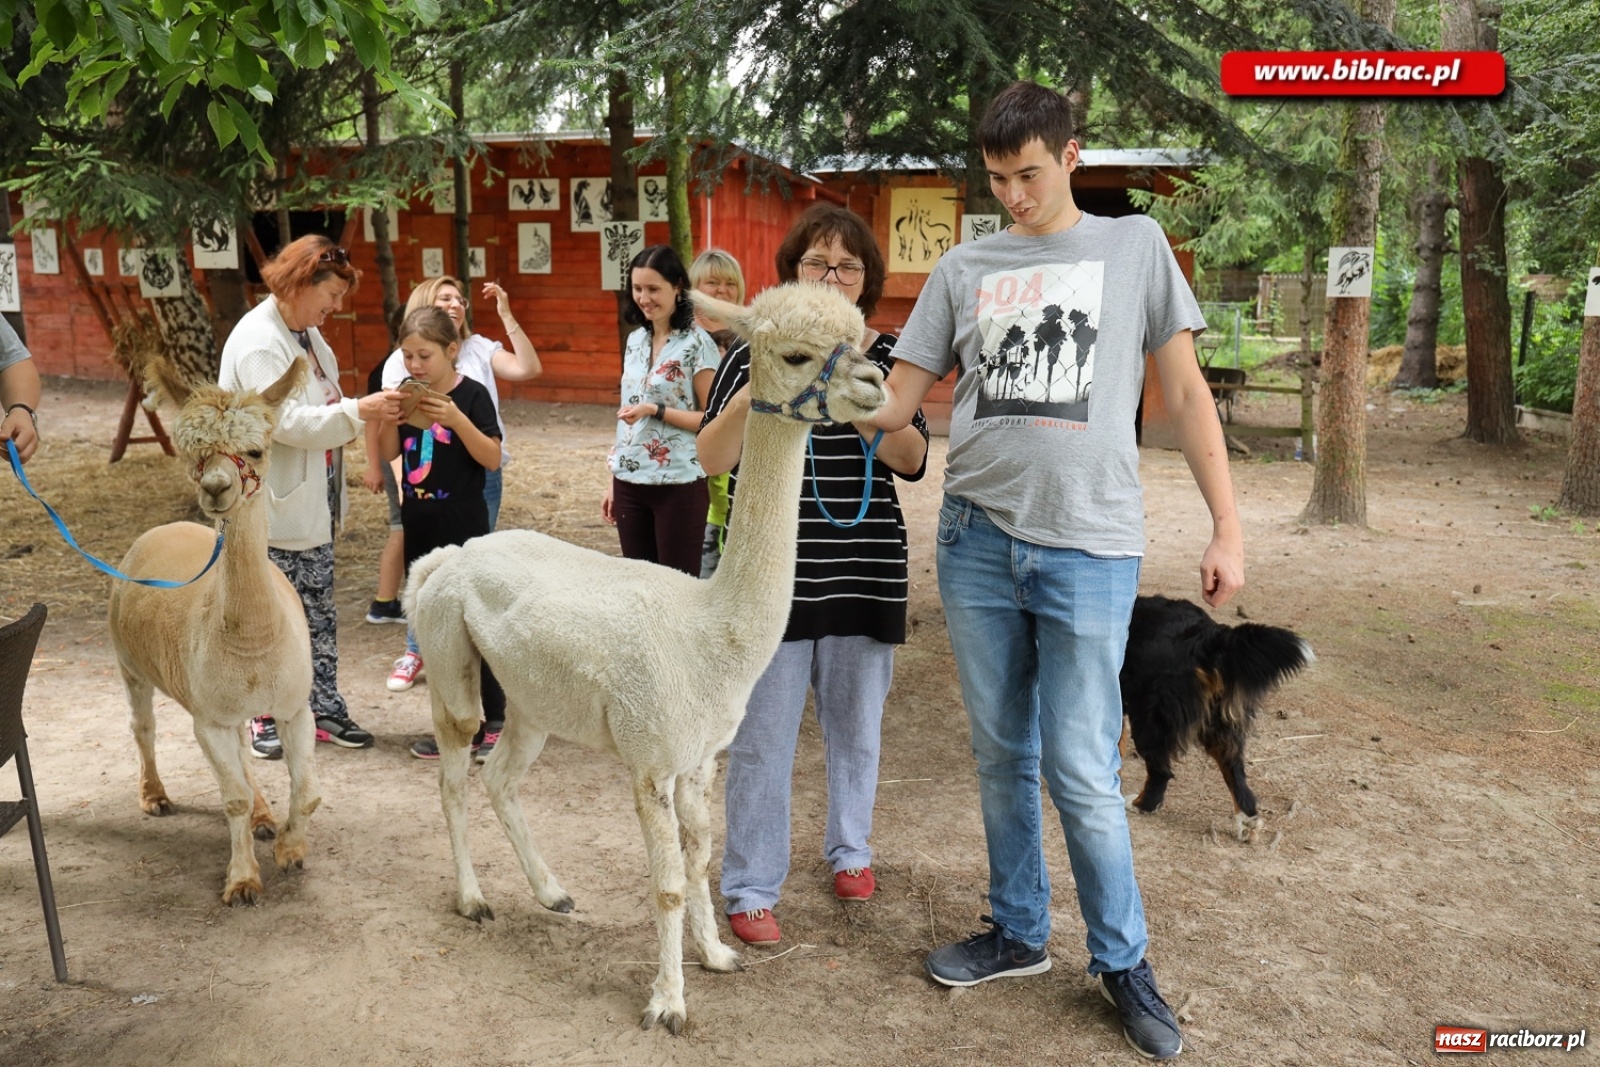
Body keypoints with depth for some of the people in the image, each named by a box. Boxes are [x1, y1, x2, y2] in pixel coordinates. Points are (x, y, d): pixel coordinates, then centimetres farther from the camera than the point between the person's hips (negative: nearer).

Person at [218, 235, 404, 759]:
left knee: (319, 612, 14)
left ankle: (325, 708, 24)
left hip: (314, 500, 9)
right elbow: (285, 421, -27)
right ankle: (266, 719, 18)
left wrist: (371, 412, 4)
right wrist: (357, 412, -31)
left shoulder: (307, 333, 10)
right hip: (275, 505, -9)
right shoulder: (258, 341, -18)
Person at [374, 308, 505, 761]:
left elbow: (493, 458, -16)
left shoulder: (471, 395, -10)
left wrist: (456, 419, -28)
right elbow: (388, 453, 6)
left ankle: (490, 719, 10)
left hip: (464, 528, -6)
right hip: (419, 526, 6)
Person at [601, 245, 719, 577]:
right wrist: (613, 482, 14)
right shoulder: (635, 340, 10)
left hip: (677, 485, -6)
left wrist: (656, 410, -20)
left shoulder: (697, 344, -10)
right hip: (630, 483, 6)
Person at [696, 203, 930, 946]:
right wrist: (755, 389, -22)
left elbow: (910, 458, -8)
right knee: (762, 736, 1)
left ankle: (849, 848, 38)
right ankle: (751, 888, 15)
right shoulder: (754, 352, -1)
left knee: (855, 723, 16)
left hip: (865, 571, 2)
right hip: (772, 571, -2)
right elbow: (711, 459, -7)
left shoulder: (888, 355, 4)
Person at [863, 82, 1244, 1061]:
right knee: (1003, 754, 13)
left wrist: (1228, 527, -1)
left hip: (1089, 546, -3)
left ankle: (1124, 960, 20)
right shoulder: (963, 271, 11)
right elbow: (896, 404, 10)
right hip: (978, 537, 3)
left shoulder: (1136, 246, 7)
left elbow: (1186, 392, 6)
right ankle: (1020, 931, 31)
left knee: (1082, 772, -2)